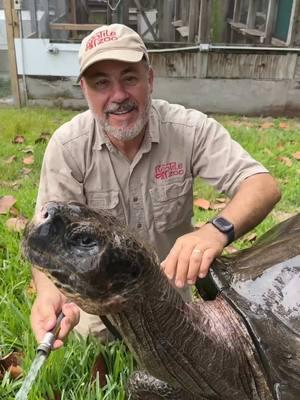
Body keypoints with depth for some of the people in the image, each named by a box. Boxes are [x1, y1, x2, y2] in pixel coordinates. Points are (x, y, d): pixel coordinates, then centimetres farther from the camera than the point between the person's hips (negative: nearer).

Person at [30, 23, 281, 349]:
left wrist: (219, 230, -50)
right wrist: (48, 291, -48)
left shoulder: (191, 129, -24)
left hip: (170, 283, 1)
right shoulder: (67, 145, -23)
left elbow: (263, 185, -28)